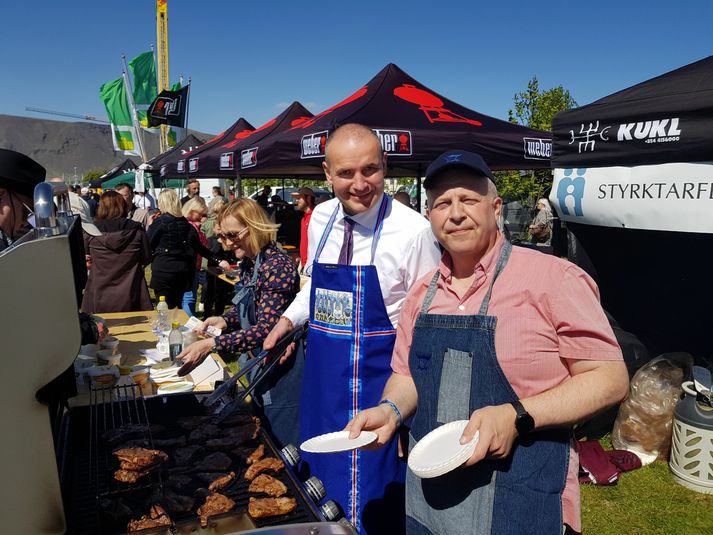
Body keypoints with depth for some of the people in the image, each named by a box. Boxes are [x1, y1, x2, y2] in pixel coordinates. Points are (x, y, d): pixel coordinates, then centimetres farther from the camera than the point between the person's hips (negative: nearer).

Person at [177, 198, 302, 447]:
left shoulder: (276, 265, -23)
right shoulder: (248, 263, 6)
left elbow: (267, 329, -28)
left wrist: (212, 344, -31)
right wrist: (225, 320, -4)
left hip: (281, 371, -9)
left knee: (281, 446, 5)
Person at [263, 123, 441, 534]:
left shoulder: (413, 230, -18)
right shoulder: (320, 219, 0)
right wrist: (289, 320, 2)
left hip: (377, 380, -5)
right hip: (322, 377, 6)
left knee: (372, 499, 8)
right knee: (320, 481, 22)